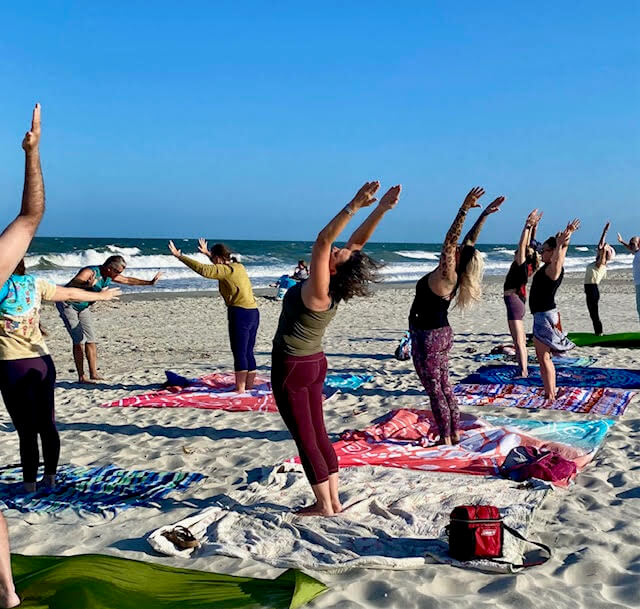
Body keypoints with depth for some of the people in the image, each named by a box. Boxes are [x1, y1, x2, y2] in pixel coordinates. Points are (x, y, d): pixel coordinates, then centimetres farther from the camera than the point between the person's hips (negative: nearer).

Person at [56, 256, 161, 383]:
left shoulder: (110, 276, -5)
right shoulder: (89, 272, -30)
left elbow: (128, 280, 10)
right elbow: (69, 287, -41)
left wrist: (150, 282, 10)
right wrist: (87, 286, -59)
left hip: (83, 307, 8)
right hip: (68, 305, -8)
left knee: (91, 340, 2)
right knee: (79, 340, -13)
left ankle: (93, 374, 6)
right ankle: (81, 376, -9)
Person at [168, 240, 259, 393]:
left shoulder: (226, 270, -10)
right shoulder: (238, 266, 16)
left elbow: (203, 269, -21)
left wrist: (180, 256, -16)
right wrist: (206, 252, 48)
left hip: (240, 314, -9)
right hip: (253, 313, 9)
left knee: (239, 354, -4)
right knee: (248, 353, 14)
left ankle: (240, 390, -1)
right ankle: (249, 387, 19)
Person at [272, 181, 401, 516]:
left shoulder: (318, 291, -26)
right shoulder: (335, 287, -7)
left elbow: (323, 239, -36)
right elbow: (358, 239, -5)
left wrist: (353, 207, -40)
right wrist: (381, 208, -12)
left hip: (291, 367, -8)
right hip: (314, 363, 8)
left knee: (305, 438, 2)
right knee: (318, 433, 14)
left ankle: (323, 505, 11)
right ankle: (333, 500, 20)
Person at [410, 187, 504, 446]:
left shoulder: (446, 275, -22)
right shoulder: (456, 276, -1)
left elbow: (450, 240, -31)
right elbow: (471, 239, 6)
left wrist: (464, 209, -35)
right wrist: (484, 214, 7)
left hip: (427, 338, -9)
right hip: (441, 334, 9)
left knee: (435, 390, 1)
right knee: (444, 386, 17)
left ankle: (445, 439, 8)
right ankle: (454, 433, 24)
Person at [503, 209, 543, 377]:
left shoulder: (521, 264, -11)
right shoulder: (524, 266, 10)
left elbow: (523, 244, -20)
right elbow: (527, 245, 16)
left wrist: (529, 226, -20)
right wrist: (532, 226, 18)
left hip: (514, 302, -10)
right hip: (517, 301, 10)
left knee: (519, 342, -9)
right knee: (520, 340, 14)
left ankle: (523, 373, -10)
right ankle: (523, 370, 20)